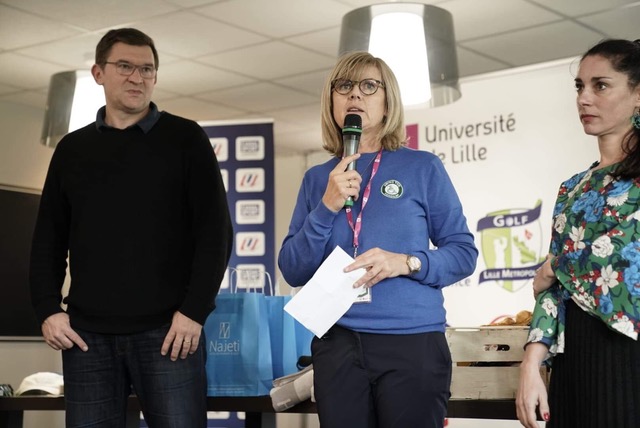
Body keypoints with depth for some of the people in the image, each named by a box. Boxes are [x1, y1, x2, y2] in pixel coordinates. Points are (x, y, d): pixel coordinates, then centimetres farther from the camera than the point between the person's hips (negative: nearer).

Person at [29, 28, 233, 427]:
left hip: (168, 329, -3)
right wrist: (48, 309, 1)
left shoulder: (185, 139, 5)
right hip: (87, 332, 3)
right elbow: (49, 238, 14)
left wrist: (195, 310, -9)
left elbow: (215, 230, -1)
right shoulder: (72, 149, 14)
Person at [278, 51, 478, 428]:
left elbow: (464, 252, 1)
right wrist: (327, 207, -9)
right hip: (336, 344, 2)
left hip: (414, 342, -2)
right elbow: (292, 271, 4)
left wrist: (407, 262, -16)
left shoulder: (423, 167, 2)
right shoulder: (318, 179, 9)